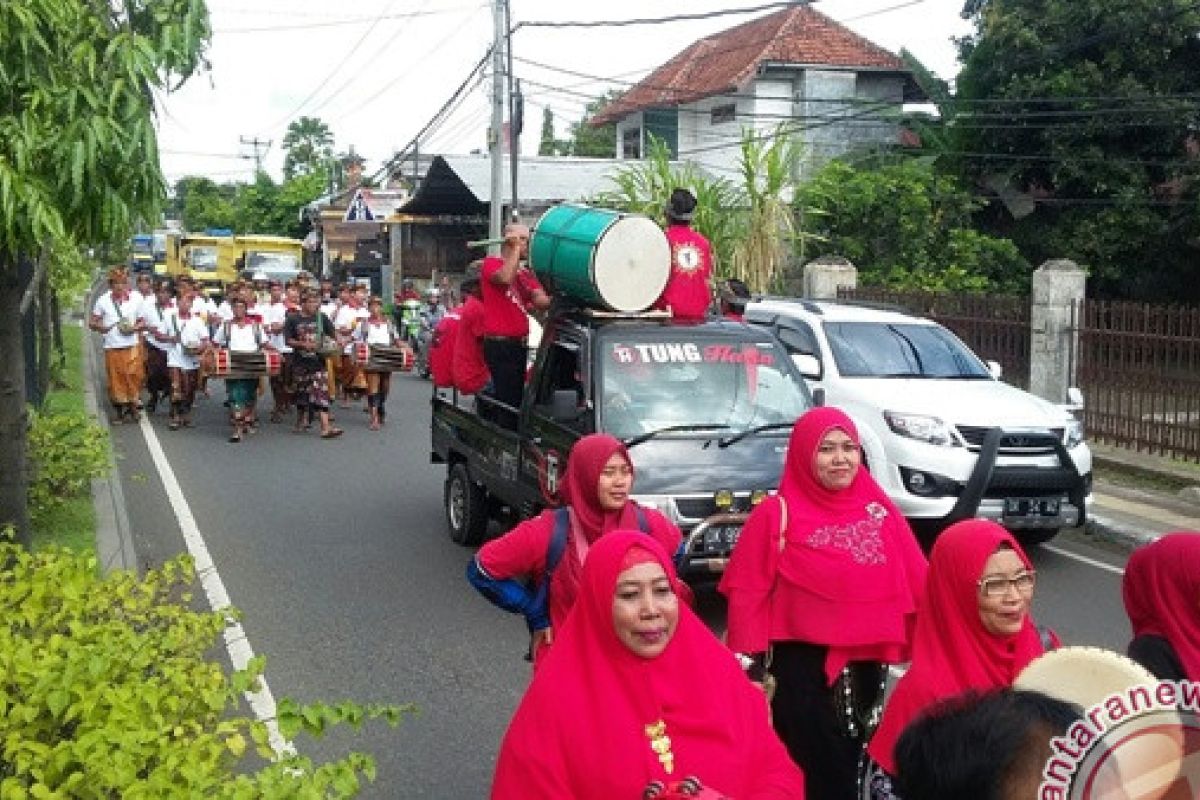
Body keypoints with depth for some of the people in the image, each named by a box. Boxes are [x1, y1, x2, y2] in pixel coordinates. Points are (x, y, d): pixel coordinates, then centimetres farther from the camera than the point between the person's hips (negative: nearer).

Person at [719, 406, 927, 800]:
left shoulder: (880, 511, 4)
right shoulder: (776, 515, -9)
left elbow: (917, 584, 1)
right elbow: (749, 596, -11)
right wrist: (752, 668, -15)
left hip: (865, 665, 5)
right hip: (801, 668, -4)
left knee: (849, 767, 18)